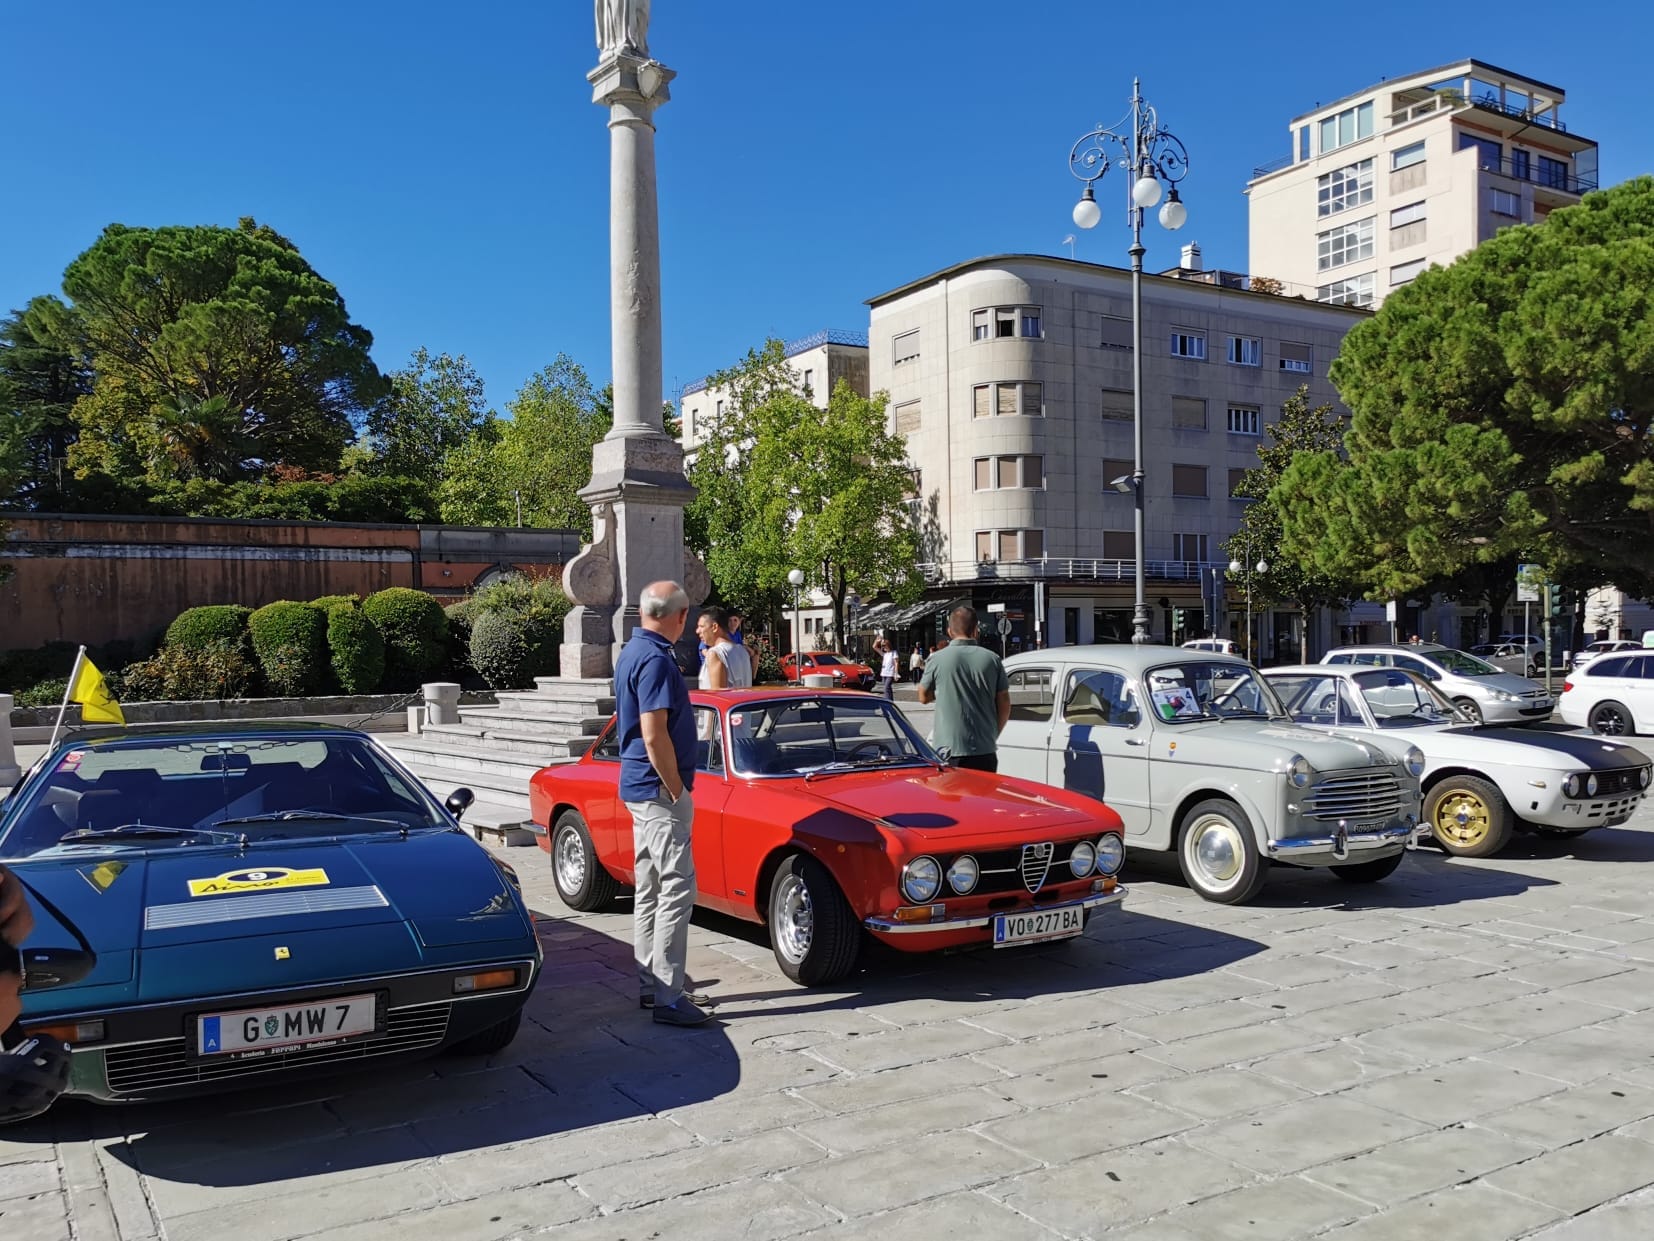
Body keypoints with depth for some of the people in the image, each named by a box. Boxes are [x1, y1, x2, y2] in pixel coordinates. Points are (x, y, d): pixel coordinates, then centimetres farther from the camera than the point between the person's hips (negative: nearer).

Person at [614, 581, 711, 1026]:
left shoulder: (632, 652, 12)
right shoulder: (655, 660, -18)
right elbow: (655, 737, -23)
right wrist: (677, 792, -15)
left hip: (640, 788, 10)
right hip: (659, 789, -10)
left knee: (649, 890, 15)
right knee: (676, 890, -8)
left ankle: (649, 985, 23)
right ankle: (668, 998, -5)